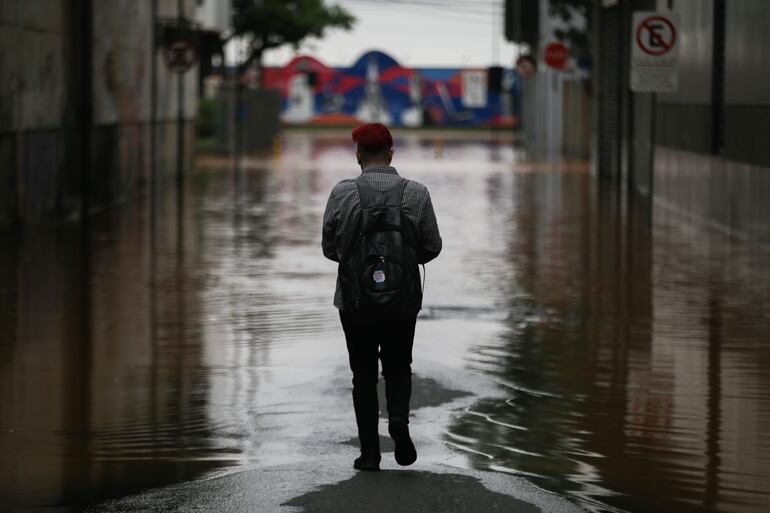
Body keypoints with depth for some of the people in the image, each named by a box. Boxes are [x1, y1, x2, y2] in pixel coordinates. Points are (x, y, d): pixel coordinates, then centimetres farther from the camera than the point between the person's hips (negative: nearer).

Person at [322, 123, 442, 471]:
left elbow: (329, 247, -2)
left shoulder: (342, 194, -8)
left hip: (354, 299, -1)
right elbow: (432, 247, -1)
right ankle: (399, 418, -9)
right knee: (398, 366, 18)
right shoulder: (416, 194, -6)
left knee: (364, 373, 11)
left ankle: (369, 452, 8)